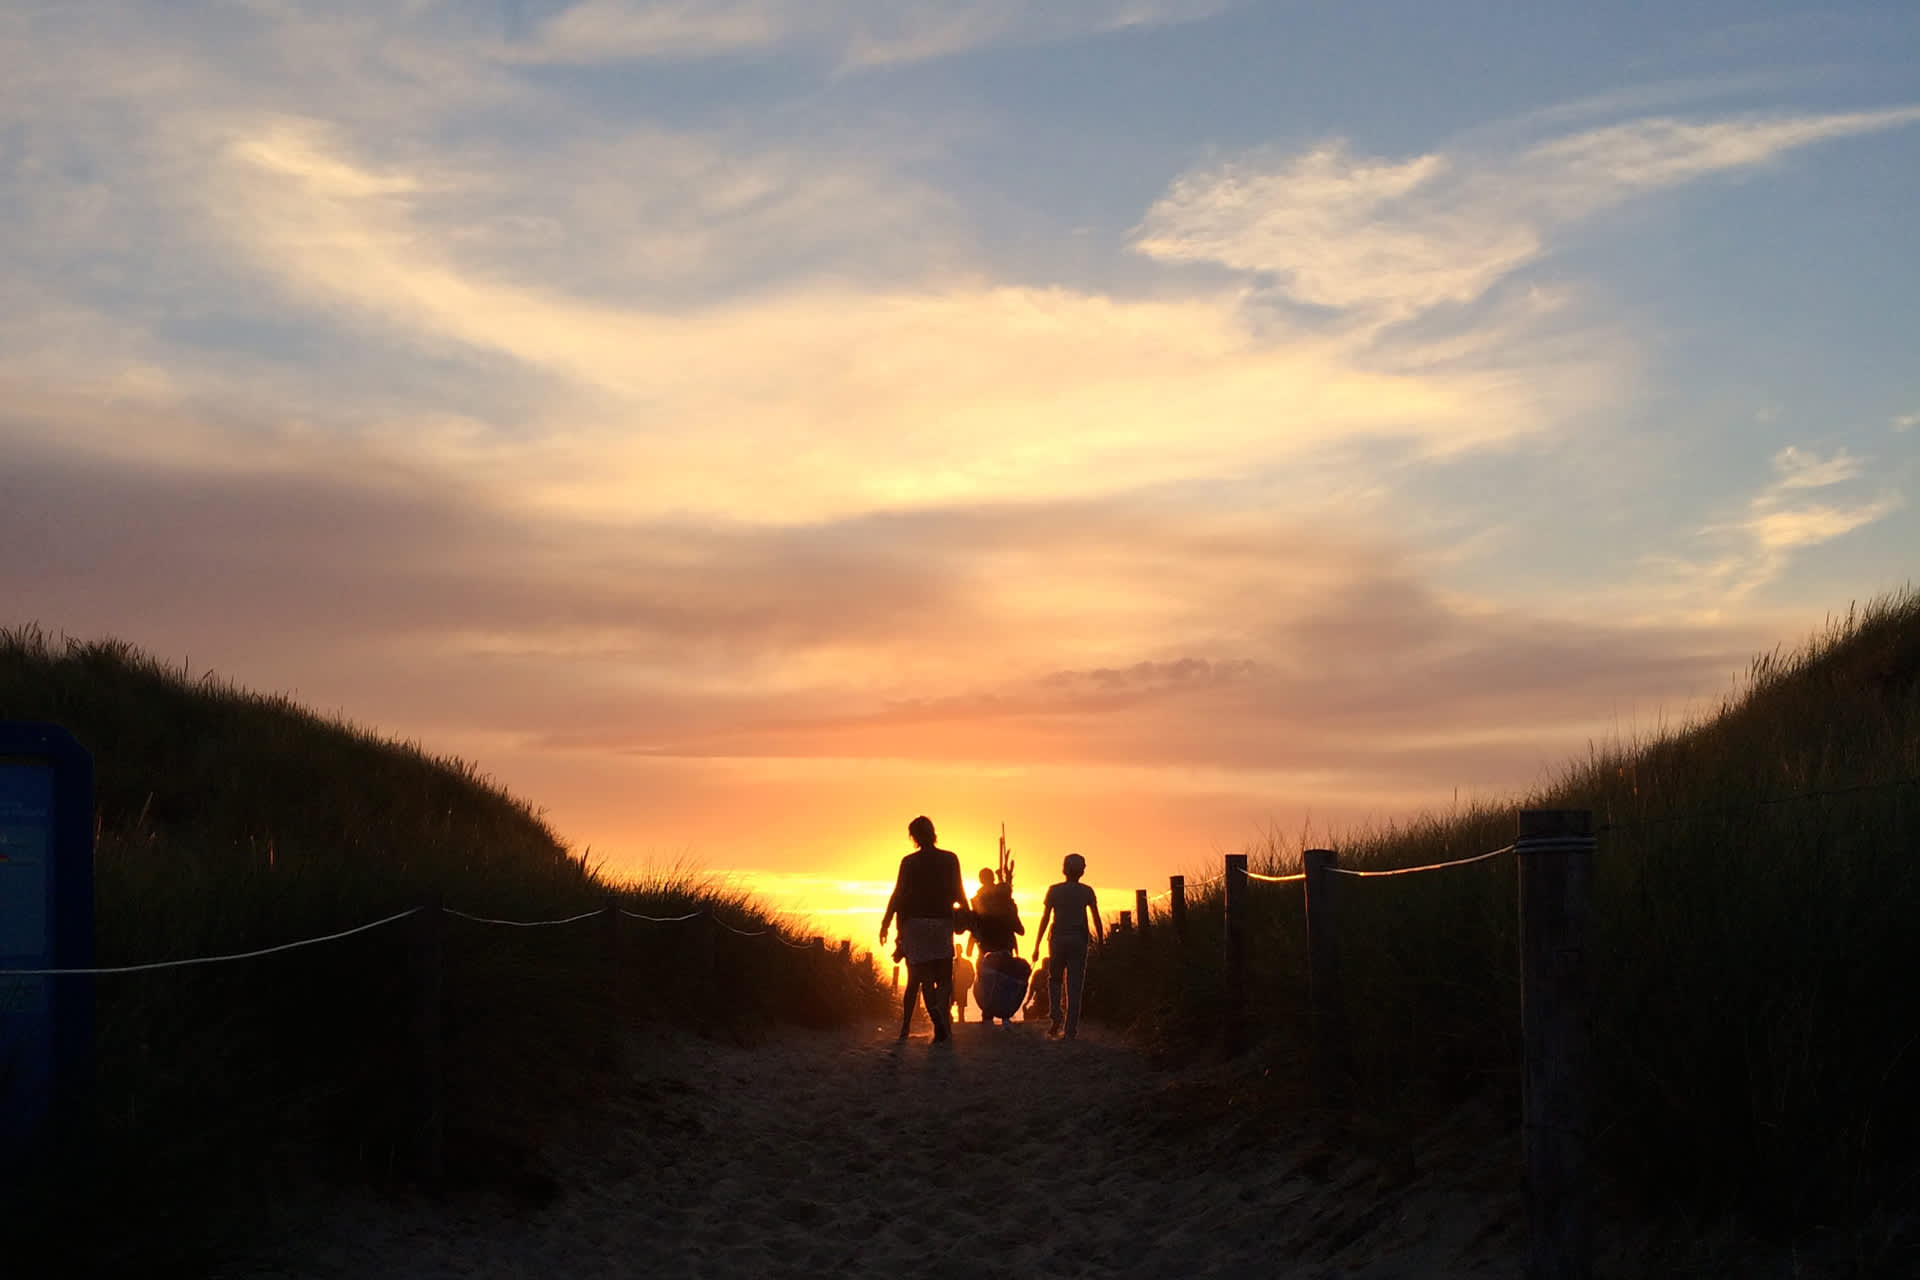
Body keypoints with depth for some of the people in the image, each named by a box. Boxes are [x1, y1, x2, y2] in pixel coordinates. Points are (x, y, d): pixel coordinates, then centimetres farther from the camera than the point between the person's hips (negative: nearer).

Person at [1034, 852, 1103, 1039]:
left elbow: (1045, 918, -1)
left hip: (1058, 939, 0)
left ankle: (1056, 1016, -6)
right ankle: (1070, 1028, -1)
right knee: (1074, 984, 3)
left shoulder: (1054, 890, 1)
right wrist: (1101, 942, 11)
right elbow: (1096, 919, 2)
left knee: (1054, 979, 16)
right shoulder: (1087, 891, 3)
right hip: (1078, 940, 0)